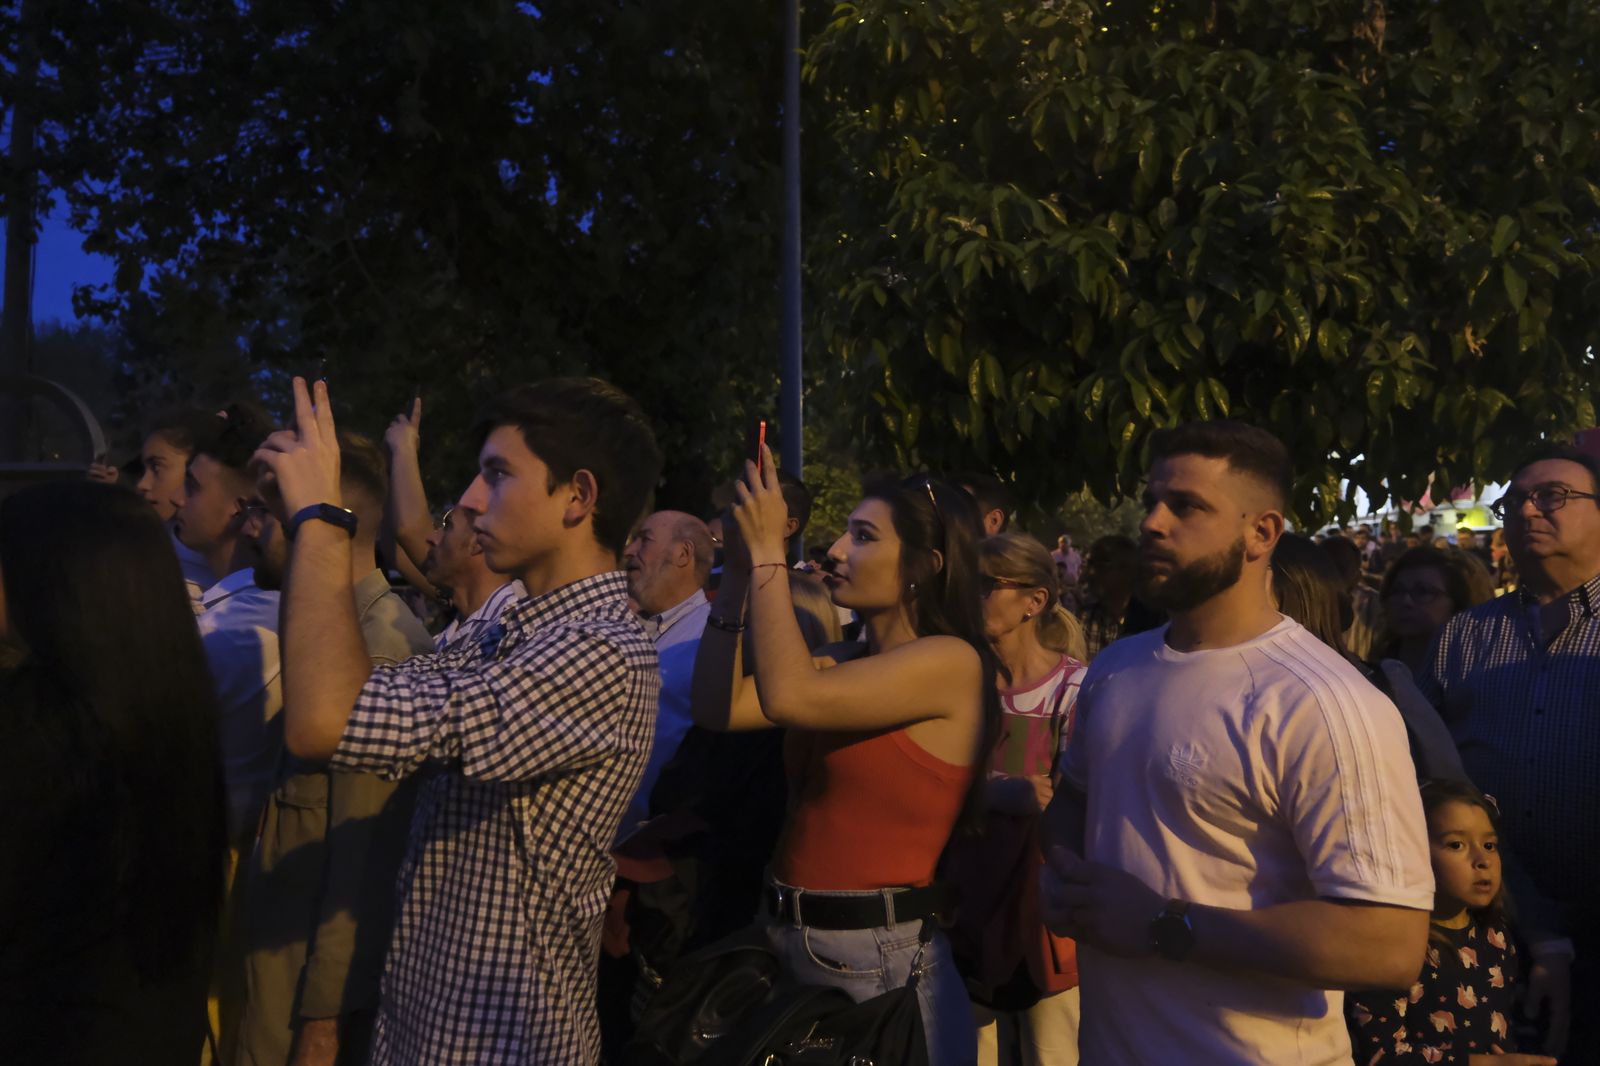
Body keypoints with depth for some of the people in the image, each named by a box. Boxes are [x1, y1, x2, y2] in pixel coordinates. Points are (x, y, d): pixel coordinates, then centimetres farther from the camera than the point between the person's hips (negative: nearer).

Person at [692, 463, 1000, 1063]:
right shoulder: (842, 663, 8)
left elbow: (788, 697, -25)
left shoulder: (952, 661, -15)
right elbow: (719, 709, 2)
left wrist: (769, 553, -16)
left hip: (883, 959, -7)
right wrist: (738, 573, -1)